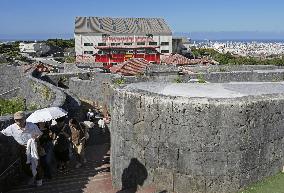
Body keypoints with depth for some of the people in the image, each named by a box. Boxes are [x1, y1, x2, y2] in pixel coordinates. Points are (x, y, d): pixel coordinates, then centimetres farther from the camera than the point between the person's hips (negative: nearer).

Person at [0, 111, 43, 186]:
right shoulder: (12, 128, -18)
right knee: (24, 167, 12)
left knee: (36, 164, 3)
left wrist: (37, 138, -28)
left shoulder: (32, 126, -22)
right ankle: (32, 176, 44)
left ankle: (39, 179, 32)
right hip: (23, 149, 3)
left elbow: (40, 134, -8)